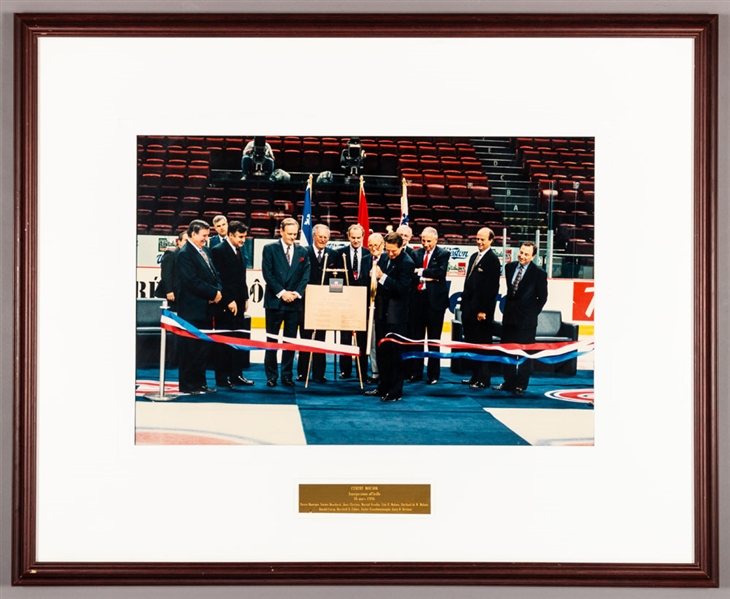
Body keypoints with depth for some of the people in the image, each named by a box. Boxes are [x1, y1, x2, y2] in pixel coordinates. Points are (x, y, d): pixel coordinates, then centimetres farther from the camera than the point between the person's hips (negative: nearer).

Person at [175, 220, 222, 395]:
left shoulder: (205, 251, 15)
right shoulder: (185, 254, -12)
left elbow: (214, 275, 17)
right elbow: (192, 282, -20)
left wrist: (218, 290, -3)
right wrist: (213, 293, -15)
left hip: (206, 308, 9)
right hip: (192, 309, -9)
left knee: (204, 347, 12)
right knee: (190, 348, -2)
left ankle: (200, 383, 20)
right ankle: (188, 385, 5)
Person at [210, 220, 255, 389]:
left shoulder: (240, 251, 14)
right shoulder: (218, 251, -10)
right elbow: (219, 279, -15)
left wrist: (245, 298, 12)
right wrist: (229, 301, -18)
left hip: (238, 302, 8)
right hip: (225, 304, -8)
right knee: (223, 341, -1)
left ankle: (236, 375, 14)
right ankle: (222, 378, 4)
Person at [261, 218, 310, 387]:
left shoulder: (302, 252, 9)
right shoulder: (270, 249, 0)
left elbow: (305, 275, 5)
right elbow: (267, 273, -7)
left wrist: (297, 292, -9)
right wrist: (281, 292, -14)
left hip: (294, 302, 3)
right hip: (274, 301, -3)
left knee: (290, 340, 6)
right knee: (272, 340, 2)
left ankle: (287, 375, 12)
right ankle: (271, 376, 8)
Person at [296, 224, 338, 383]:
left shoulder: (333, 255, 7)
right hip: (306, 301, -2)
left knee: (320, 338, 6)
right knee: (305, 337, 5)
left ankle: (318, 373, 10)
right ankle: (302, 372, 10)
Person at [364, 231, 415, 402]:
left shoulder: (406, 263, -13)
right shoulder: (384, 259, 9)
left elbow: (401, 288, -23)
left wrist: (382, 276, -29)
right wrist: (375, 276, 2)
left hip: (396, 315, -8)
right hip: (382, 311, 8)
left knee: (393, 352, -3)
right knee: (382, 351, 14)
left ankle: (395, 392, 5)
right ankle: (384, 387, 25)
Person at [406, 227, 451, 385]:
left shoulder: (443, 254, 0)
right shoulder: (415, 254, 9)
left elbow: (440, 272, -15)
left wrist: (420, 272, -12)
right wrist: (426, 278, -15)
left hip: (435, 300, -3)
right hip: (417, 298, 3)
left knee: (434, 339, 4)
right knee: (415, 337, 6)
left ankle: (433, 374, 11)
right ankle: (415, 372, 13)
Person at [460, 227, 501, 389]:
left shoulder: (492, 260, -10)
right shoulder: (474, 257, 15)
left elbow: (492, 288, -14)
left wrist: (483, 310, -17)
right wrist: (464, 302, 14)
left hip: (481, 311, -8)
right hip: (469, 309, 8)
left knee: (483, 345, -1)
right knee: (471, 344, 11)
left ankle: (483, 379, 6)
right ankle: (475, 376, 20)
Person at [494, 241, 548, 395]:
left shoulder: (539, 273, -9)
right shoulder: (509, 267, 5)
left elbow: (542, 297, -3)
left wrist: (533, 313, -3)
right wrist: (509, 306, 10)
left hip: (526, 319, -5)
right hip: (509, 316, 6)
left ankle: (521, 385, 9)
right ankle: (509, 382, 22)